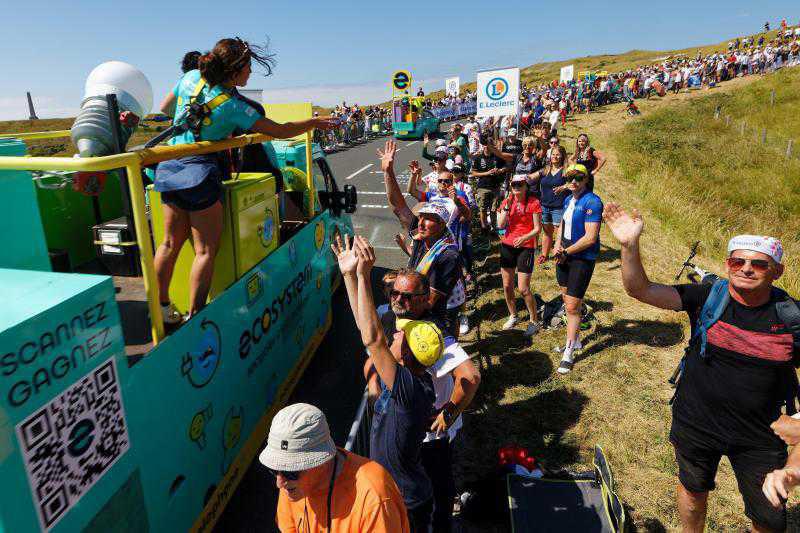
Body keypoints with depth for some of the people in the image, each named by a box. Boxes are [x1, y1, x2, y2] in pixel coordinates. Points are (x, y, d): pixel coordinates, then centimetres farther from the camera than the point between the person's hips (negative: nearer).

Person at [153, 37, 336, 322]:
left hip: (168, 167, 7)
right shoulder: (232, 105, -11)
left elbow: (164, 109, 20)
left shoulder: (190, 77, 6)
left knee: (171, 242, 15)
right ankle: (194, 317, 4)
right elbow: (281, 131, -9)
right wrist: (316, 122, 4)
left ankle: (161, 308, 23)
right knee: (206, 250, 1)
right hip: (199, 172, -7)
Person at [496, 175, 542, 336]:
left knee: (523, 289, -6)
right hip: (507, 245, 5)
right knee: (507, 286, 11)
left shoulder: (534, 202, -8)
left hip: (526, 247, -5)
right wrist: (507, 206, -15)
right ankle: (512, 316, 32)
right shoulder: (508, 201, 4)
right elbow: (500, 224, -7)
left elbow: (537, 229, -9)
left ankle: (534, 321, 13)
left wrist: (525, 237, -26)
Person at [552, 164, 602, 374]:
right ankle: (575, 340, 35)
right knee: (567, 300, 17)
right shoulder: (568, 199, 8)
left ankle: (569, 353, 7)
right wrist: (557, 245, 1)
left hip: (583, 258, -8)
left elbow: (590, 238, -23)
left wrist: (566, 252, -15)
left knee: (572, 306, -5)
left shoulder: (592, 202, -17)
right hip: (565, 255, 8)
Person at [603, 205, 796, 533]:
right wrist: (629, 245, -38)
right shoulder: (707, 297, -13)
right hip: (696, 424, 0)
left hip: (760, 439, 0)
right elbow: (640, 289, -22)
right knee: (693, 490, 23)